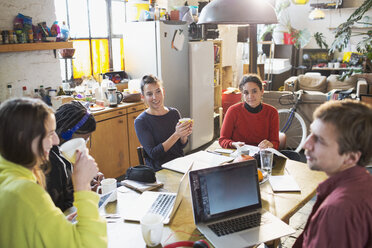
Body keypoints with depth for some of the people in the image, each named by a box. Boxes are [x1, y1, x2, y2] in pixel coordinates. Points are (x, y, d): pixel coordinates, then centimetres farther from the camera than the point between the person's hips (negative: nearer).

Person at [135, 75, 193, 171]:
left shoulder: (174, 113, 6)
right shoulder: (140, 121, -8)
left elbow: (181, 147, 11)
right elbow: (153, 154, -14)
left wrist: (184, 135, -12)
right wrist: (176, 135, -23)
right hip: (159, 170, -5)